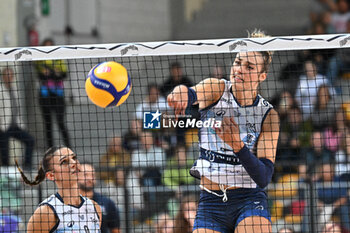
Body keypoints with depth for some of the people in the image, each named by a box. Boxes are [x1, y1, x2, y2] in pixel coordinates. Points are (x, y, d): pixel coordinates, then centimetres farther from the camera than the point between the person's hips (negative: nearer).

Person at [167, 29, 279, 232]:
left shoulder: (268, 114, -4)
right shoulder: (216, 90, -1)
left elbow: (264, 178, -11)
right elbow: (194, 93, -27)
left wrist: (237, 145, -27)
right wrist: (182, 94, -52)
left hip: (249, 200, -2)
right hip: (210, 202, 2)